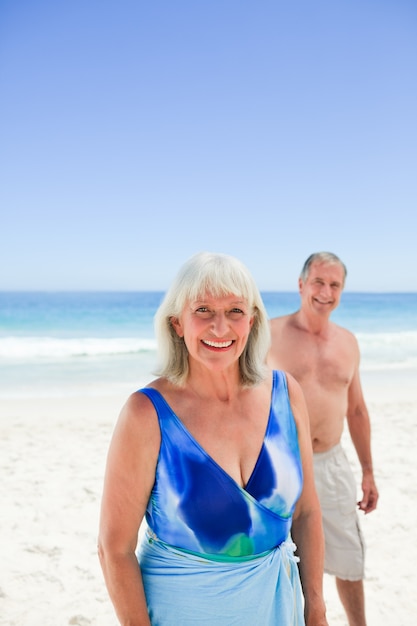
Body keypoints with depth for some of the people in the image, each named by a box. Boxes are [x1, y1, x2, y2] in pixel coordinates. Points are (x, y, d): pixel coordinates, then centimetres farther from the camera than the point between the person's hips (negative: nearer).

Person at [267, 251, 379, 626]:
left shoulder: (348, 342, 6)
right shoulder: (270, 335, -9)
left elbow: (357, 410, 12)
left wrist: (368, 472, 14)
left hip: (332, 465, 4)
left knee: (349, 562, 17)